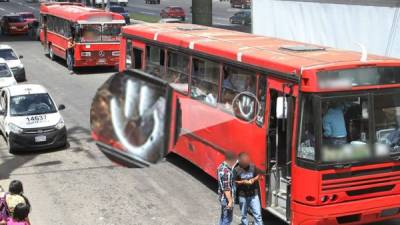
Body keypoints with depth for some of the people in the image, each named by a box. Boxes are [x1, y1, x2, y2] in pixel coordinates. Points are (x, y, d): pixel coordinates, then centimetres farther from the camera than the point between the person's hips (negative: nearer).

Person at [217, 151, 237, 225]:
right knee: (227, 218, 3)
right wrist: (230, 201, -21)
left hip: (223, 197, 10)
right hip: (226, 198, -10)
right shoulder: (226, 172, -28)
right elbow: (226, 189, -26)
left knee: (224, 217, 23)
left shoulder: (222, 166, 2)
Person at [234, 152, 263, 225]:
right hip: (243, 196, -1)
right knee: (244, 215, 14)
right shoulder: (236, 170, -13)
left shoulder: (253, 166, -7)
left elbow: (258, 175, 6)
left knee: (257, 214, 2)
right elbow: (234, 182, -8)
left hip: (254, 195, 1)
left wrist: (254, 179, -14)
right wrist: (243, 182, -22)